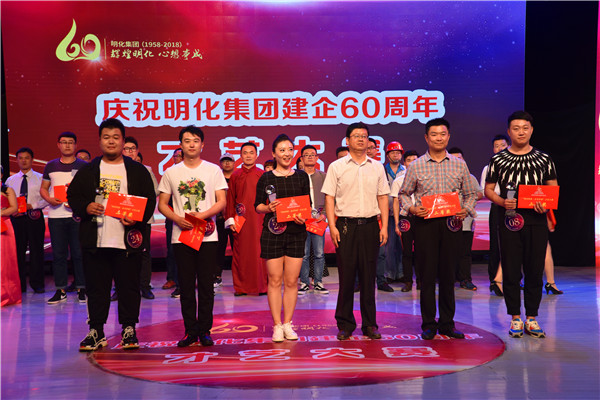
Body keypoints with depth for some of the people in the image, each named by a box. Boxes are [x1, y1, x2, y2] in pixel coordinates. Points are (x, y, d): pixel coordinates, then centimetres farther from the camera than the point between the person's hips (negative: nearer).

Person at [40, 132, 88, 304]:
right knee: (58, 253, 5)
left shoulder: (84, 166, 5)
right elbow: (43, 188, 15)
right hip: (56, 215, 3)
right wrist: (50, 199, -6)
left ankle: (81, 289, 7)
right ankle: (61, 290, 12)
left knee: (79, 252, -1)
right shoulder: (51, 166, 13)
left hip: (77, 214, -2)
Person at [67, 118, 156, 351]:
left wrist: (137, 218, -15)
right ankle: (96, 331, 20)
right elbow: (72, 196, 12)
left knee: (129, 286, 5)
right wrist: (86, 207, -8)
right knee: (96, 287, 8)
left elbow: (150, 201, 2)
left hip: (128, 240, -1)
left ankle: (129, 330, 18)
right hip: (95, 240, 2)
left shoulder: (138, 171, 5)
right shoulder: (88, 171, 11)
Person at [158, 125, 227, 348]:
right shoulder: (171, 172, 8)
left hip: (207, 236, -1)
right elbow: (162, 204, 8)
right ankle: (190, 331, 14)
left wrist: (202, 215, -15)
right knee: (186, 286, 5)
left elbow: (221, 202, 1)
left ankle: (204, 330, 12)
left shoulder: (213, 170, 5)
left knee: (206, 285, 2)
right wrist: (178, 219, -10)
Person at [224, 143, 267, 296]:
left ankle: (262, 285, 9)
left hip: (259, 220, -1)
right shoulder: (235, 176, 9)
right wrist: (230, 220, 0)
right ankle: (241, 287, 12)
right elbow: (230, 199, 8)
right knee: (240, 253, 3)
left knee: (260, 252, -1)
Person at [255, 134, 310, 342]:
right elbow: (257, 205, 7)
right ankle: (277, 325, 10)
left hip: (296, 232, 2)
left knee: (291, 280, 4)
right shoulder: (266, 178, 4)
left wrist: (304, 217, -8)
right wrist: (268, 208, -14)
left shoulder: (301, 176, 9)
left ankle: (288, 324, 15)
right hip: (272, 232, -1)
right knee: (275, 280, 1)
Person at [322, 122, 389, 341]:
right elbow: (329, 198, 0)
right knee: (346, 276, 1)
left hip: (370, 225, 2)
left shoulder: (377, 167, 11)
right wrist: (332, 226, -9)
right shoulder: (336, 167, 3)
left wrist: (384, 226, 3)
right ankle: (345, 324, 12)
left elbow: (383, 197, 11)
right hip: (345, 226, -2)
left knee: (369, 276, 6)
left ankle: (369, 324, 17)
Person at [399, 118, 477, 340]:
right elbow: (404, 193, 10)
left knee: (448, 274, 7)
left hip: (451, 223, 2)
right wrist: (411, 208, -8)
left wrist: (466, 210, -4)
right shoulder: (416, 166, 4)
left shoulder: (459, 165, 9)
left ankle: (447, 323, 18)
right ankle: (429, 324, 12)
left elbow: (470, 193, 14)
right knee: (427, 274, 1)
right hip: (425, 224, -2)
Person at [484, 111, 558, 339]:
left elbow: (554, 189, 11)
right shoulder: (498, 160, 5)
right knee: (511, 271, 2)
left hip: (536, 220, 1)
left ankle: (531, 319, 16)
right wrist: (502, 202, -12)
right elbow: (488, 189, 7)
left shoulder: (543, 159, 8)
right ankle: (515, 319, 13)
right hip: (509, 221, -1)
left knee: (535, 271, 5)